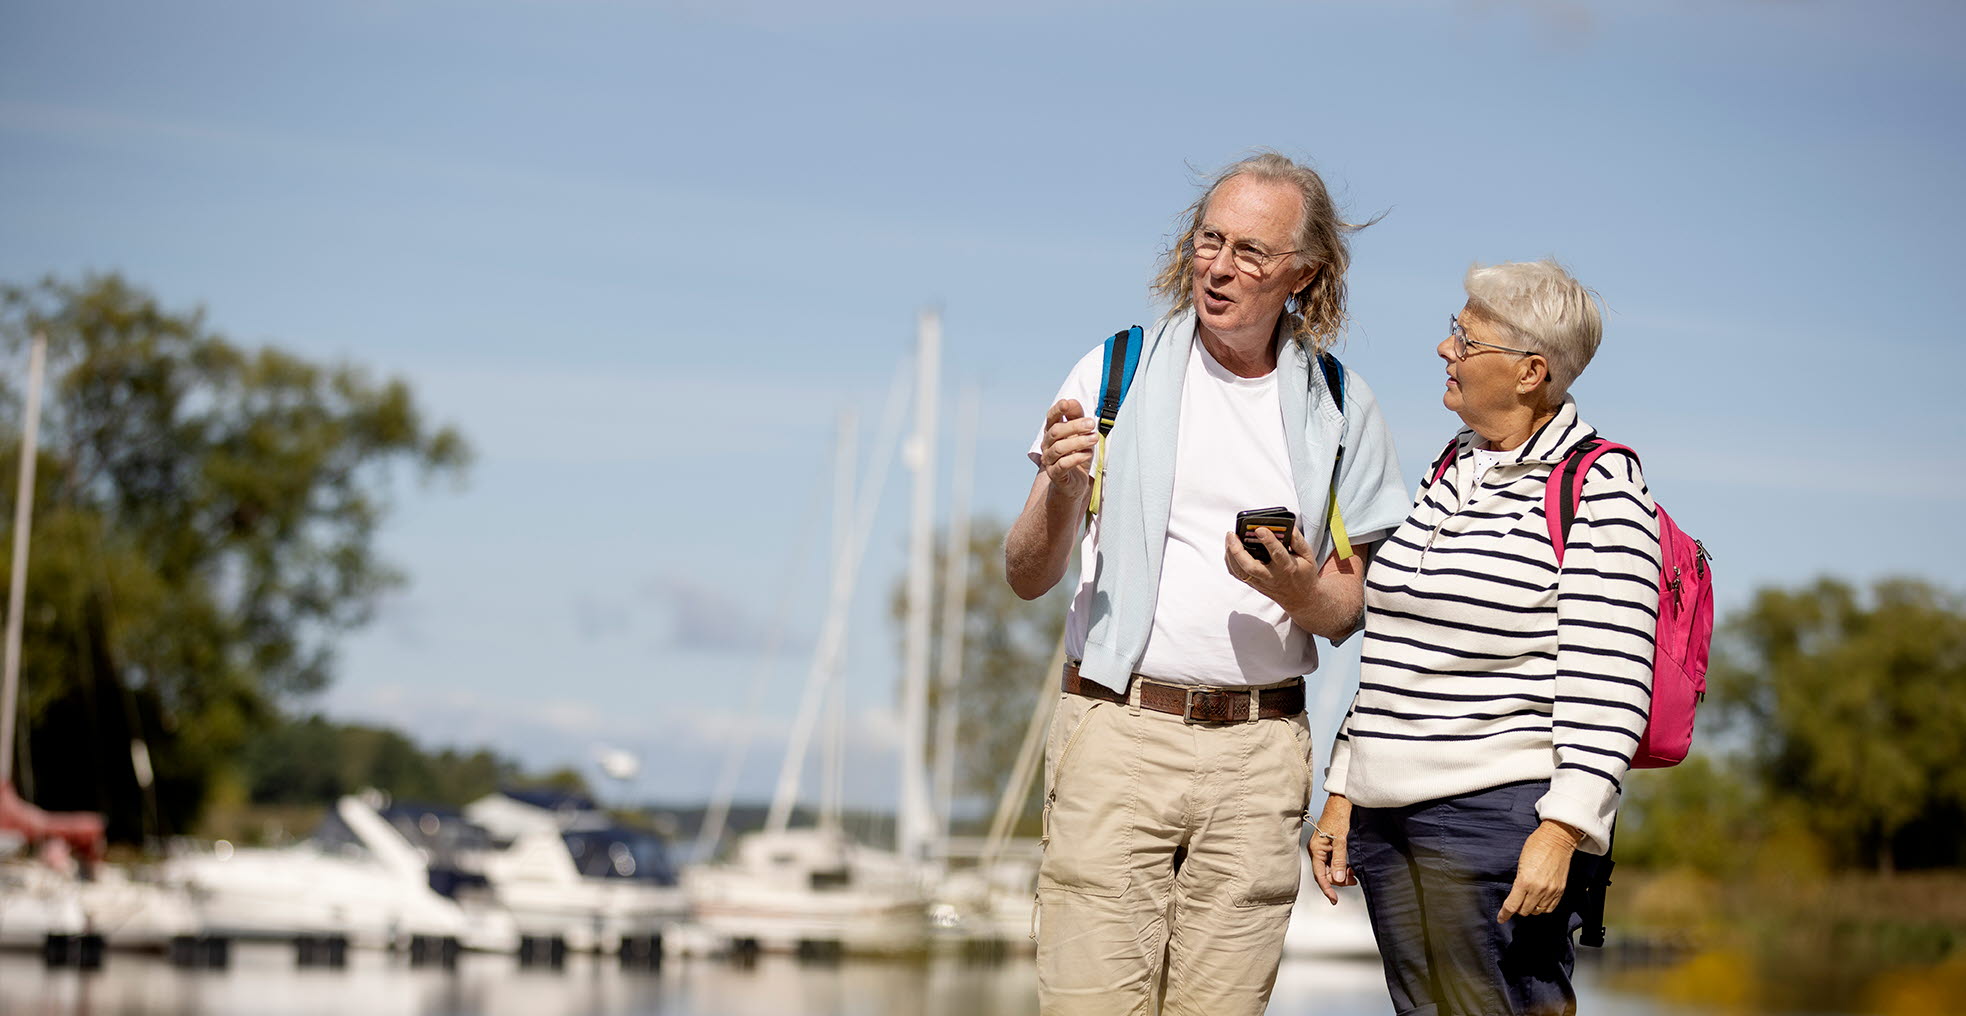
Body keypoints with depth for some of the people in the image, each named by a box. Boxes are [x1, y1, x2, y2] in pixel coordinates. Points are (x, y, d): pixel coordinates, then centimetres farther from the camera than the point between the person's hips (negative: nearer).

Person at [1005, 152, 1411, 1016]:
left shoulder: (1338, 409, 8)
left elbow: (1349, 612, 13)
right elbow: (1027, 578, 3)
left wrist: (1300, 593, -10)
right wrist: (1060, 491, -18)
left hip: (1260, 747, 2)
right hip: (1117, 727, -1)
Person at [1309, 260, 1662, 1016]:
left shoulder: (1599, 490, -8)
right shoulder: (1451, 472, 16)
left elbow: (1606, 687, -13)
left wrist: (1562, 829, -19)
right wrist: (1342, 793, 18)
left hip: (1499, 812, -8)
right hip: (1388, 812, 8)